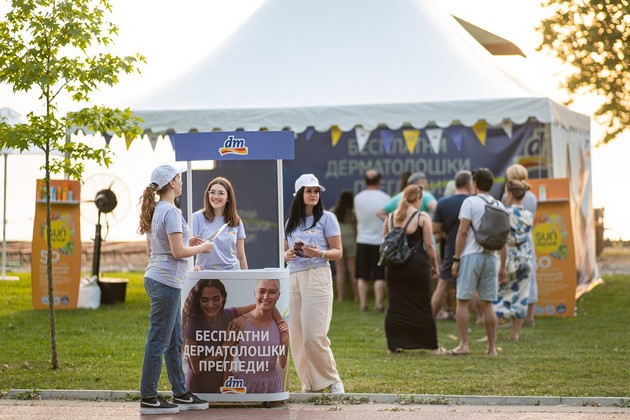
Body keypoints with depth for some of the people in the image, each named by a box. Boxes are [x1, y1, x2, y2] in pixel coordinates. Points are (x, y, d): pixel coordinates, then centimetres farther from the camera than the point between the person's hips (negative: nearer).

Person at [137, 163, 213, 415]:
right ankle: (148, 399, 0)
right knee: (159, 342, -4)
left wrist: (188, 243, 16)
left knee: (174, 342, 15)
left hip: (157, 279, 10)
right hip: (166, 282, -10)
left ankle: (181, 394, 22)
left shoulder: (155, 211, 13)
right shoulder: (171, 212, -15)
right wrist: (201, 248, -3)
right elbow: (178, 252, -19)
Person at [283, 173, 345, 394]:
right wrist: (287, 255, -2)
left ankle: (332, 380, 2)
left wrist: (320, 253, -19)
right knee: (296, 335, 1)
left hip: (317, 275, -5)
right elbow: (284, 251, 21)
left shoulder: (327, 218, 2)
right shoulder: (291, 222, 16)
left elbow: (338, 252, 0)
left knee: (313, 334, -14)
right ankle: (310, 384, 10)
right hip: (293, 277, 5)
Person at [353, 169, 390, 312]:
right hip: (380, 241, -2)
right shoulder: (385, 198, -9)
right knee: (379, 276, 2)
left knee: (362, 275, 8)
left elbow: (358, 220, 8)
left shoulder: (358, 198, -2)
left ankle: (362, 304, 7)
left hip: (362, 241, 2)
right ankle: (378, 304, -1)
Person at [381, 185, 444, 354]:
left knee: (395, 306, 9)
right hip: (416, 264, -4)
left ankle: (394, 344, 9)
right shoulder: (422, 217, -5)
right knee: (423, 306, 4)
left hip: (394, 266, 4)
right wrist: (435, 266, 4)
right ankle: (432, 346, 10)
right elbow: (428, 246, -7)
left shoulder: (390, 218, 8)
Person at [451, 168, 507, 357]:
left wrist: (456, 259, -6)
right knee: (487, 304, 9)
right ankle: (492, 347, 10)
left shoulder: (470, 202, -4)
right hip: (490, 256, 5)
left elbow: (462, 232, -10)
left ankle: (463, 345, -2)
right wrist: (503, 266, 16)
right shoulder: (499, 206, 11)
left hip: (471, 255, -5)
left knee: (463, 301, 1)